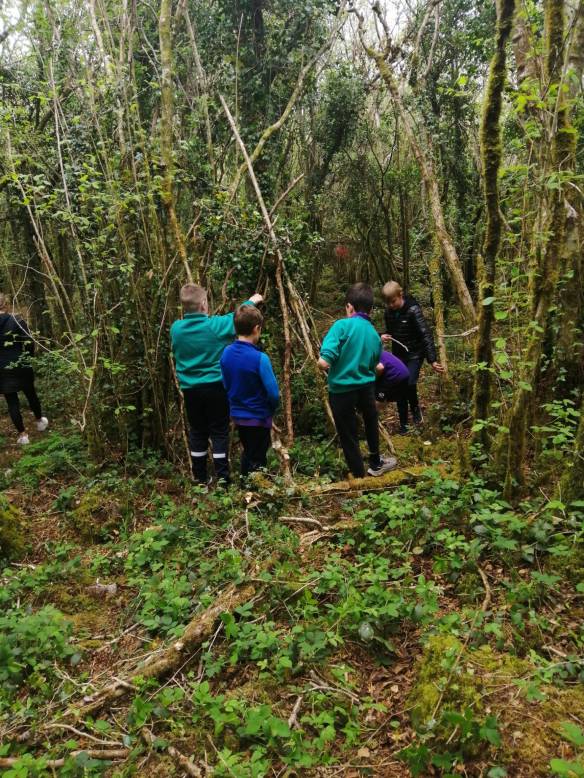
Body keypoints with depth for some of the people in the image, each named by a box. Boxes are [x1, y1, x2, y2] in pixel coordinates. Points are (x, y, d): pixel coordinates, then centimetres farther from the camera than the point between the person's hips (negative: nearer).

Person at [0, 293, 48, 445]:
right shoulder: (16, 320, -10)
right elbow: (29, 343, -9)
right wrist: (29, 356, 11)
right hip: (21, 367, 0)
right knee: (31, 394, 20)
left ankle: (22, 434, 10)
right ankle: (40, 421, 39)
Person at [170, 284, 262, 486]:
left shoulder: (176, 329, -3)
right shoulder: (216, 325, -13)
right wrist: (251, 302, 23)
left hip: (190, 389, 3)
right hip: (216, 387, -3)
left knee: (197, 432, 13)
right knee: (219, 432, 5)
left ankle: (200, 478, 20)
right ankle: (223, 478, 8)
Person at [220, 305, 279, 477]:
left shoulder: (227, 353, -5)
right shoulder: (259, 358, -23)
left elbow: (226, 385, 6)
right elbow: (273, 393, -19)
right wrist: (272, 409, 1)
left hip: (237, 415, 6)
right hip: (258, 417, -6)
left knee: (247, 454, 24)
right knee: (257, 460, 8)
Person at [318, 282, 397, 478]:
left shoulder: (343, 325, -14)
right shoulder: (374, 334, 6)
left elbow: (324, 361, -25)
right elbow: (373, 364, 11)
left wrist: (323, 362, -4)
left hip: (342, 389, -5)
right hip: (366, 387, 6)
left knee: (349, 435, 10)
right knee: (371, 422, 32)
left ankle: (360, 476, 22)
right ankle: (375, 464, 48)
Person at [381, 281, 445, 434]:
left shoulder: (413, 310, -19)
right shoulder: (389, 311, -1)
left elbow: (426, 334, -24)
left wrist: (432, 360, -31)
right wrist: (384, 336, -10)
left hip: (415, 354, -5)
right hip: (398, 355, 5)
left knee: (409, 383, -24)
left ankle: (415, 407, 6)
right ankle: (403, 424, 21)